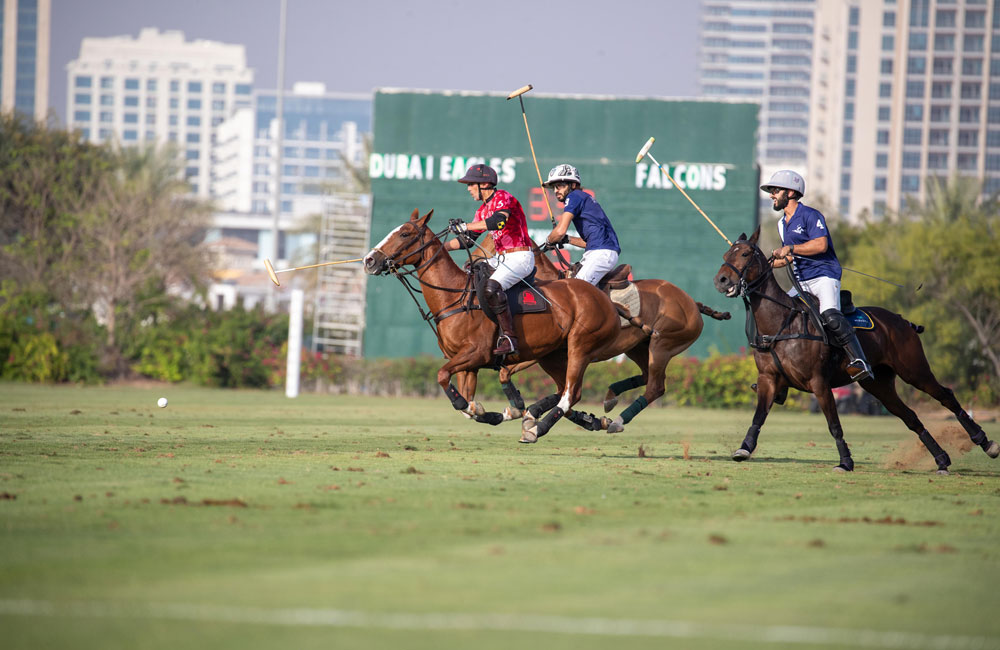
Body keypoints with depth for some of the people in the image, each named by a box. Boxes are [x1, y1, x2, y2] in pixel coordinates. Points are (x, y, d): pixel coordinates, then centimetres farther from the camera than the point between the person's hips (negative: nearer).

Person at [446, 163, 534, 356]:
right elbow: (467, 240, 22)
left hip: (520, 257, -10)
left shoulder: (502, 197, -10)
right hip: (501, 258, 10)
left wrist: (465, 226, -28)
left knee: (491, 287, -32)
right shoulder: (483, 210, 19)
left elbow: (498, 221, -30)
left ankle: (509, 338, -32)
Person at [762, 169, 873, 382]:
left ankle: (859, 362, -37)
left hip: (824, 276, -9)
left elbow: (821, 244, -20)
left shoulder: (810, 215, -7)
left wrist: (790, 249, -22)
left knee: (829, 315, -33)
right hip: (802, 283, 9)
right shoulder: (782, 224, 19)